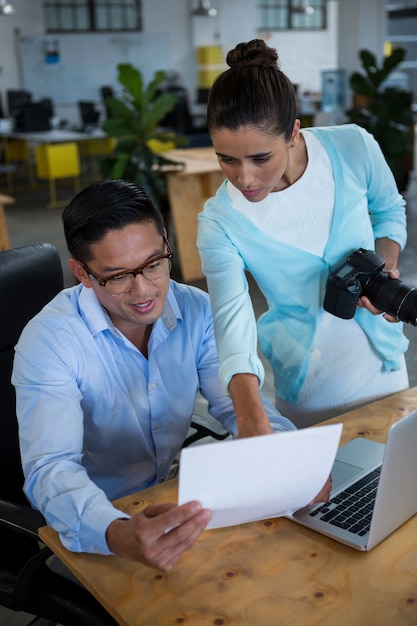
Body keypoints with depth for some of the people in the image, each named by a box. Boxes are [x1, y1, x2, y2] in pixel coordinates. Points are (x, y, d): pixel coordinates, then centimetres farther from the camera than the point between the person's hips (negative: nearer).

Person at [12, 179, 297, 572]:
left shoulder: (197, 310, -6)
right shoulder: (48, 340, -21)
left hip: (175, 502, 5)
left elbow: (237, 401, -4)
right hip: (93, 530, -5)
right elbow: (50, 469, -30)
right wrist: (117, 536, -50)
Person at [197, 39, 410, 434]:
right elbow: (233, 326, -32)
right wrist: (252, 420, -47)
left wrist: (387, 266, -15)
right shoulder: (219, 224, -21)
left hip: (381, 362, 3)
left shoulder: (352, 149, -17)